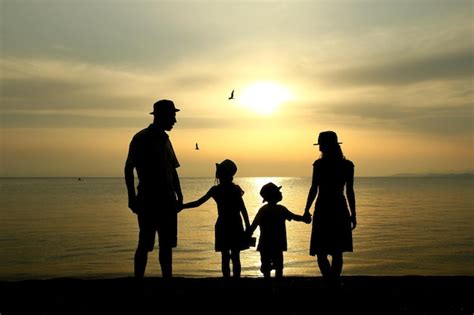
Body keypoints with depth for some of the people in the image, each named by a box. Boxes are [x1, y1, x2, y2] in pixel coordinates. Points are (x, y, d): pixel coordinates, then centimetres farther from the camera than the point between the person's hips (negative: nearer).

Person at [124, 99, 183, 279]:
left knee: (167, 244, 8)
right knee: (145, 244, -5)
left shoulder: (164, 139, 15)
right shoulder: (141, 138, -5)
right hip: (148, 201, -7)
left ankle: (167, 278, 15)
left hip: (167, 200, 7)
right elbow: (129, 169, -8)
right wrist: (132, 197, -14)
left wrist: (179, 195, 12)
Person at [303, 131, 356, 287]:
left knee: (321, 252, 1)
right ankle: (335, 283, 16)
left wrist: (306, 211, -1)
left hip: (323, 210, -4)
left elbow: (314, 189, -8)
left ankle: (331, 283, -14)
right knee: (337, 252, 13)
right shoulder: (348, 165, 3)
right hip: (340, 210, 4)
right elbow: (350, 191, 3)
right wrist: (353, 214, 8)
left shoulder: (319, 164, -7)